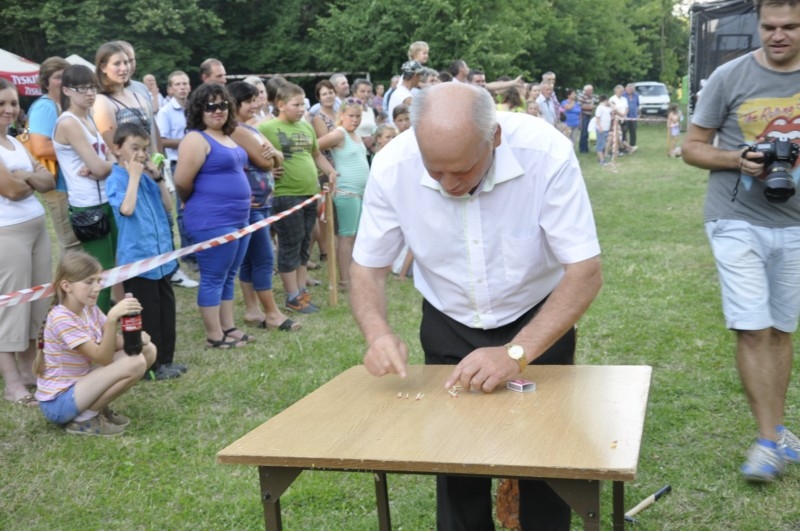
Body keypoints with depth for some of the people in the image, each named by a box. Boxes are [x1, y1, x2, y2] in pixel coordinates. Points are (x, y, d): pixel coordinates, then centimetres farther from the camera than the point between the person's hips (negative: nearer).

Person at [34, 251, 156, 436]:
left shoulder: (89, 309, 2)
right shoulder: (61, 318, -24)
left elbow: (114, 343, 5)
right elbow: (103, 358, -27)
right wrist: (112, 318, -40)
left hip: (81, 382, 9)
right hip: (58, 402, -9)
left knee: (147, 350, 1)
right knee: (135, 363, -26)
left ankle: (95, 407, 7)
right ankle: (84, 418, -9)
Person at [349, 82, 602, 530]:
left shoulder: (546, 153, -30)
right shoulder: (392, 168, -24)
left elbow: (585, 272, -27)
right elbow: (368, 268, -10)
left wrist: (515, 353, -37)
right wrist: (378, 333, -30)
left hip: (537, 323, -1)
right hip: (449, 328, 2)